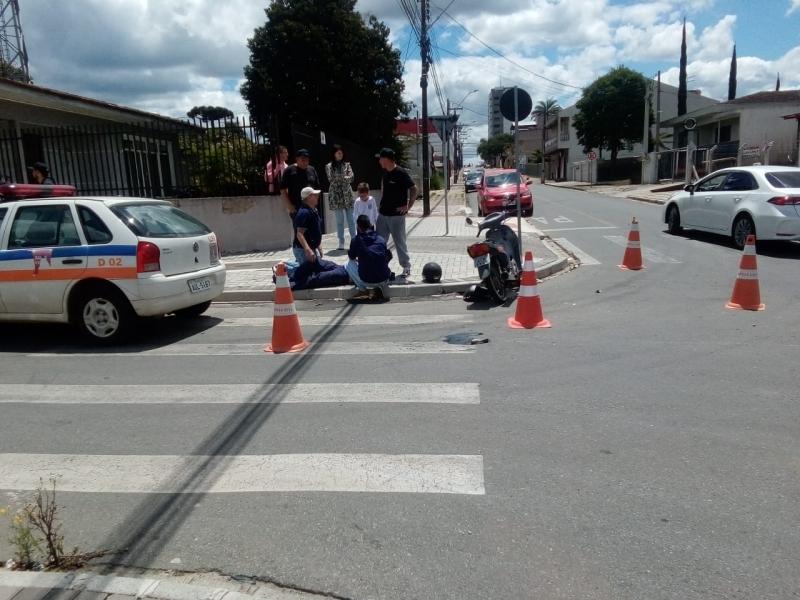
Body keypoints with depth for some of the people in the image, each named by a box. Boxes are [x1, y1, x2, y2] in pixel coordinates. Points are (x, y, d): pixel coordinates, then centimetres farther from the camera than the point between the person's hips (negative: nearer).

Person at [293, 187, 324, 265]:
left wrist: (318, 247, 25)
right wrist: (308, 250, -37)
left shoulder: (313, 211, 12)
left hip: (313, 247, 10)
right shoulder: (304, 213, -20)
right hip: (302, 249, -10)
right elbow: (299, 234, -27)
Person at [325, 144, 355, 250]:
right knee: (339, 220, 1)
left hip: (347, 194, 2)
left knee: (351, 219, 1)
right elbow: (331, 179, -9)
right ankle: (341, 242, 6)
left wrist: (338, 178, -13)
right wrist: (345, 178, -10)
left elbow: (351, 178, -2)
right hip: (336, 195, -2)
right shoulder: (329, 166, 4)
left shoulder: (347, 165, 10)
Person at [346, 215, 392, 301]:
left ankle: (363, 291, 10)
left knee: (348, 265, 21)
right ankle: (376, 290, 11)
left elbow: (351, 257, 16)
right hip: (384, 280, 3)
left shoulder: (356, 240, -2)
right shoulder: (381, 240, 7)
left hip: (367, 281, -2)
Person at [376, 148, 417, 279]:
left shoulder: (401, 173, -14)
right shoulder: (385, 172, 8)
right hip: (383, 214, 7)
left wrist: (408, 206, -14)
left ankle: (407, 268, 16)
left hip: (396, 215, -7)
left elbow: (414, 189, -13)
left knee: (400, 242, 2)